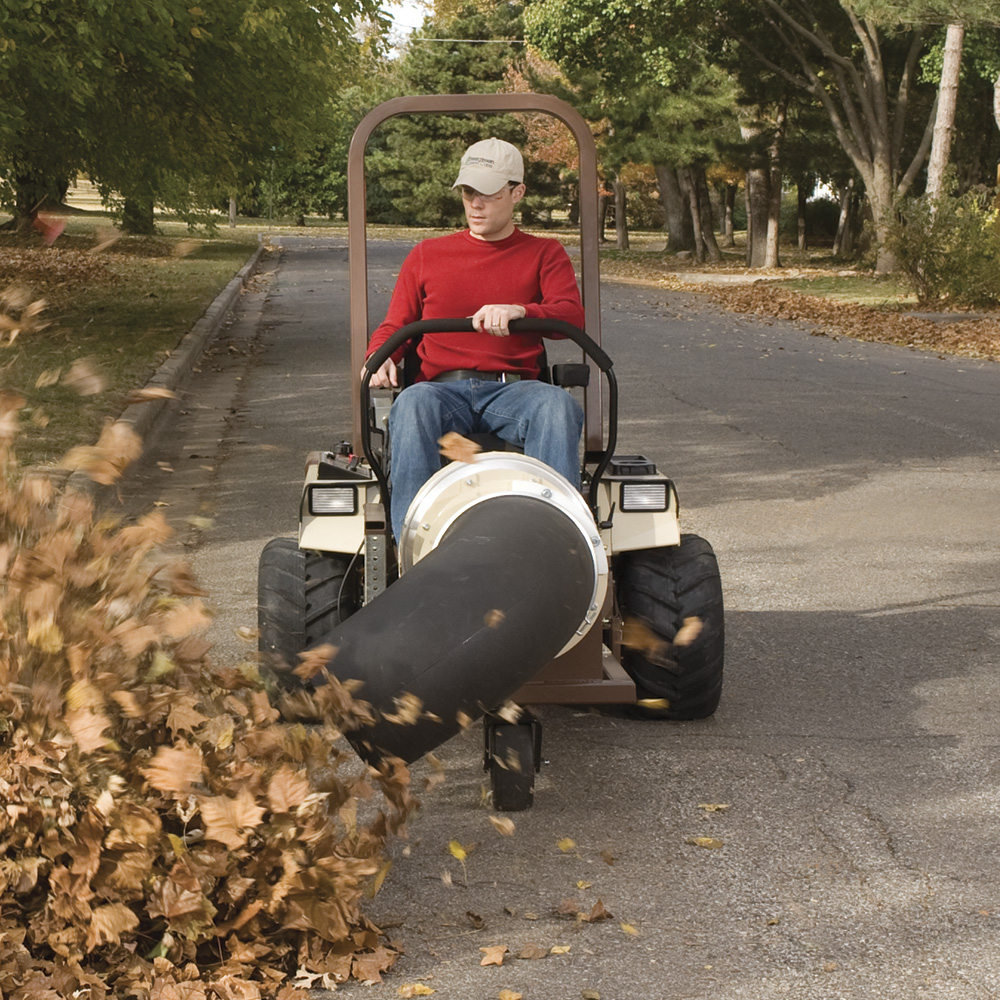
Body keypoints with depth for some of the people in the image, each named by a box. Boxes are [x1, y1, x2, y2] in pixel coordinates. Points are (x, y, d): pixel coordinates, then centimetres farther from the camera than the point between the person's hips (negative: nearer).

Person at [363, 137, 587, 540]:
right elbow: (394, 326, 22)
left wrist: (519, 311, -23)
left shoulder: (544, 254, 18)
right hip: (443, 389, 1)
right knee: (412, 405, -37)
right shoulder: (426, 256, 24)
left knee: (559, 406, -36)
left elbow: (572, 316, 0)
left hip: (513, 390, 0)